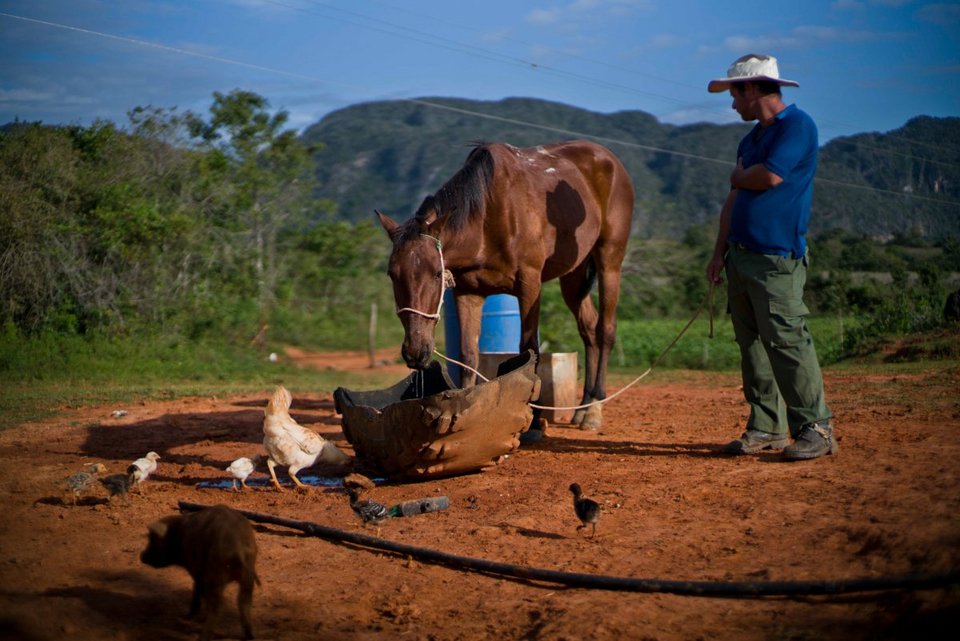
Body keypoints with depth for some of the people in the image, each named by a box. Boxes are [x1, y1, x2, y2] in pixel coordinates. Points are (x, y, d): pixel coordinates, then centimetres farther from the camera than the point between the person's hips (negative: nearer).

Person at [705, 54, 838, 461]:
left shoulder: (798, 125, -7)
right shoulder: (752, 137, 20)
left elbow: (768, 177, -19)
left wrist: (738, 176, 2)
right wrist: (720, 252, 14)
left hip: (776, 259, -9)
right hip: (741, 256, 9)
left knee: (786, 342, -11)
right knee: (752, 345, 9)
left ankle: (815, 428, -6)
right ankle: (767, 427, 14)